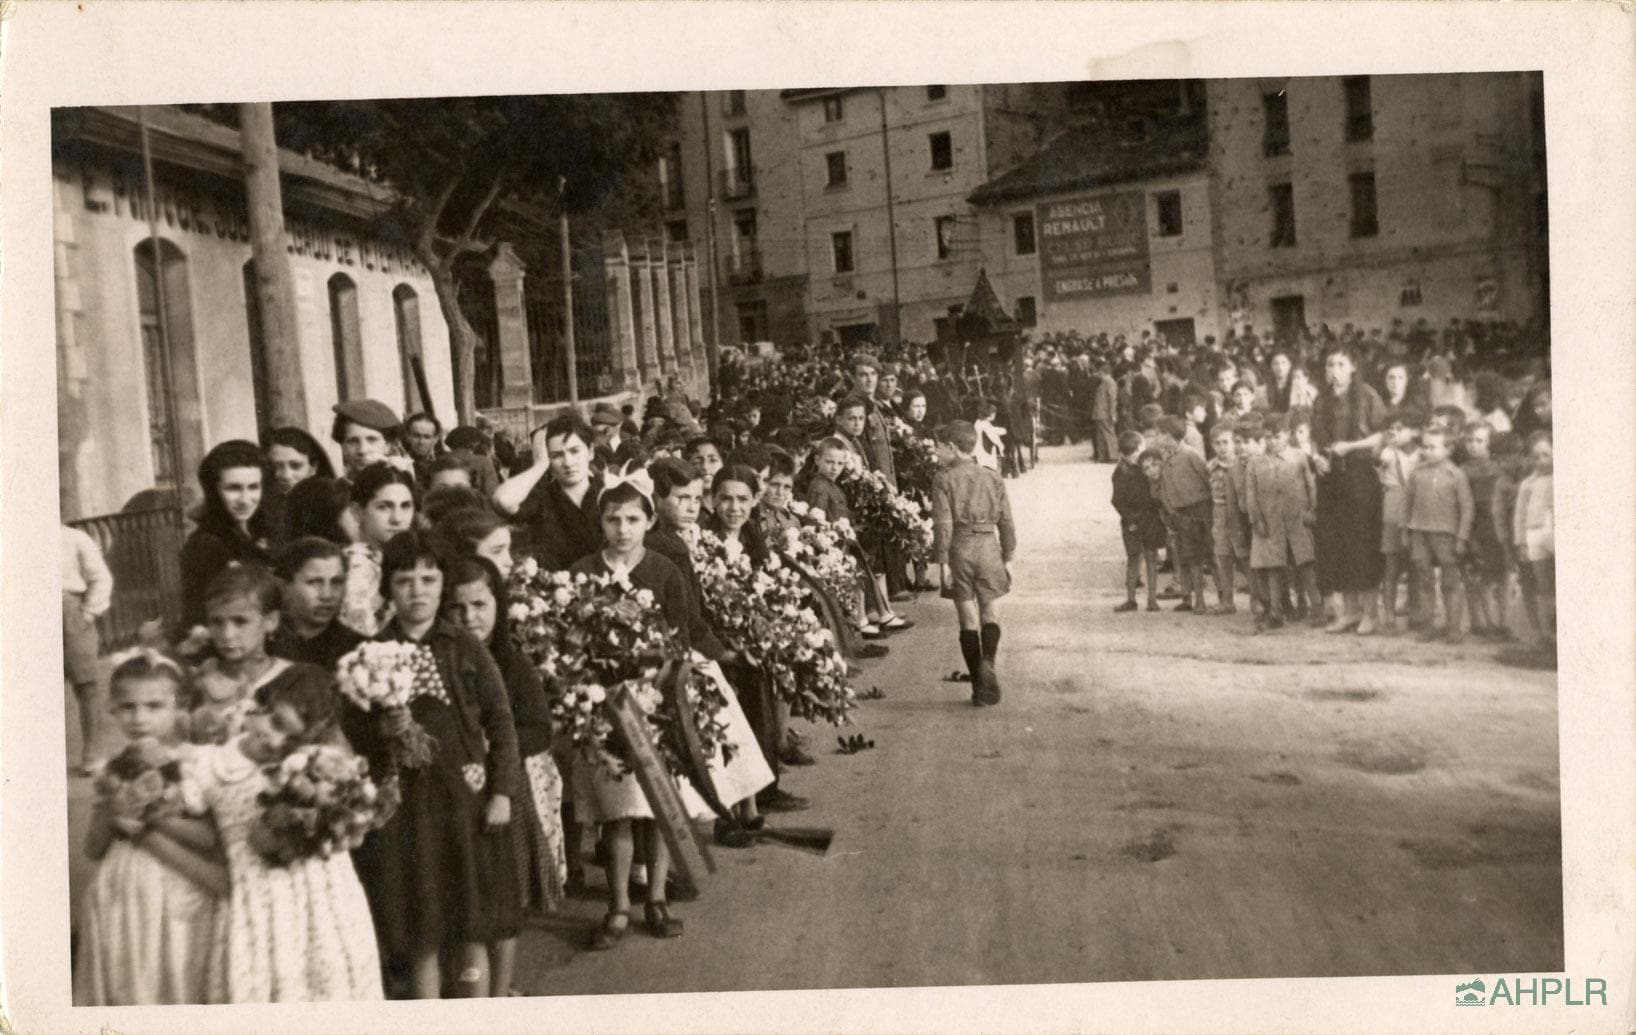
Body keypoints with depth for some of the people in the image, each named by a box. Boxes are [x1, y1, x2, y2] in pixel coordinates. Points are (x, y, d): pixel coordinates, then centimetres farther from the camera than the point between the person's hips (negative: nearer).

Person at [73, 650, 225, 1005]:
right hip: (120, 902, 4)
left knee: (173, 988, 5)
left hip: (177, 905, -4)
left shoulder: (194, 764, -9)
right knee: (121, 988, 12)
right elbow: (92, 850, 6)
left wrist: (151, 815, -20)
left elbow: (209, 838, -16)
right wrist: (111, 811, -11)